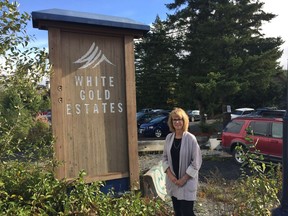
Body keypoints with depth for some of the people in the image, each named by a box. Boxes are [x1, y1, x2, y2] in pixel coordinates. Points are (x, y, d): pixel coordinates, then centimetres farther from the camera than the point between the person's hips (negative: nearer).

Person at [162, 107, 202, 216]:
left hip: (187, 182, -5)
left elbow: (196, 162, -13)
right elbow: (165, 157, 7)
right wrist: (169, 174, -7)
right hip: (172, 181, 5)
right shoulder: (169, 137, 0)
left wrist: (184, 179, -15)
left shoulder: (190, 139, -14)